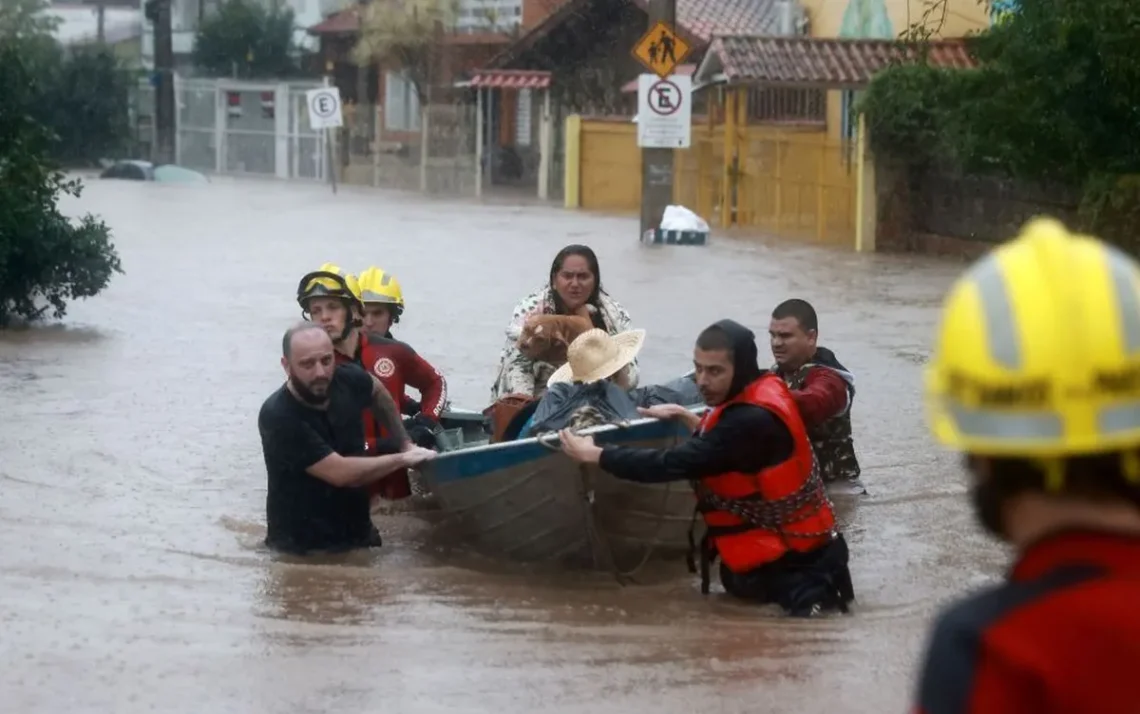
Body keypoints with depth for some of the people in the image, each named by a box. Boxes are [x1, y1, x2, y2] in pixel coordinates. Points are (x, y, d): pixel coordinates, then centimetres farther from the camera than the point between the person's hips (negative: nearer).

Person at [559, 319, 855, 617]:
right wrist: (686, 416, 8)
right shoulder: (763, 389, -3)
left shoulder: (753, 420, -31)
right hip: (799, 537, 10)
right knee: (736, 575, 32)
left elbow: (673, 464, -30)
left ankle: (803, 588, -6)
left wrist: (594, 454, -21)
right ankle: (809, 582, 13)